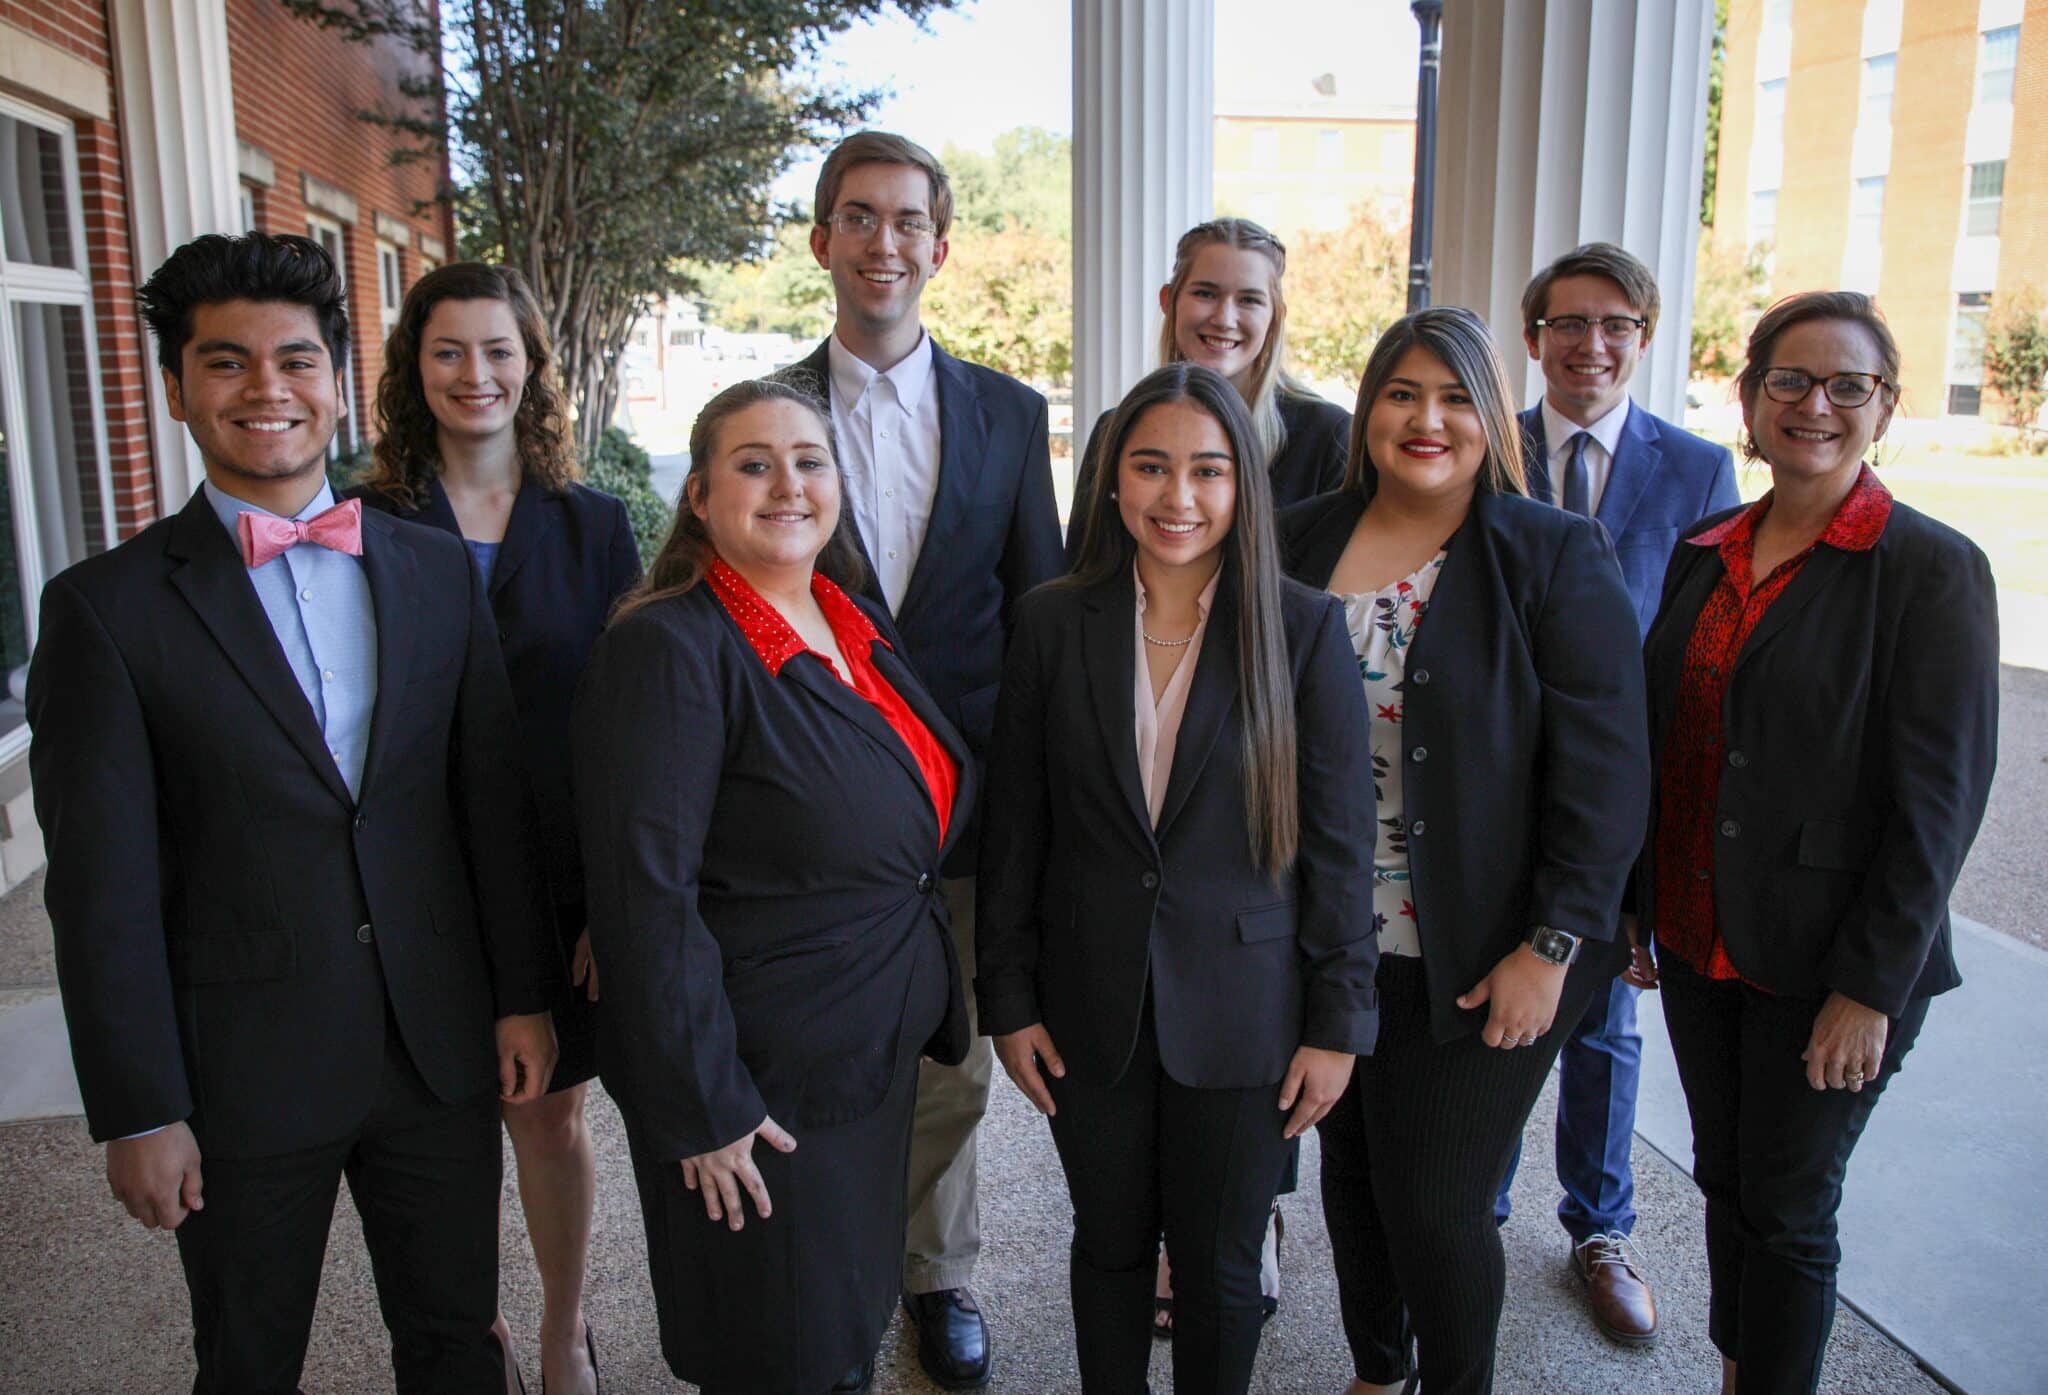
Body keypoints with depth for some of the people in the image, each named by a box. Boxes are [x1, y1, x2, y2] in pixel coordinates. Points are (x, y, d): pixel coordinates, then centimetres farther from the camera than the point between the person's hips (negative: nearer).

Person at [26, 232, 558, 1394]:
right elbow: (102, 888, -8)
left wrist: (524, 996, 3)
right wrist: (137, 1112, -8)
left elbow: (495, 799, 4)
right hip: (244, 1073, -2)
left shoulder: (437, 571, 2)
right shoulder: (107, 607, -7)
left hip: (441, 1047, 3)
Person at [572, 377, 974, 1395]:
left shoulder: (860, 626, 6)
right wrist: (702, 1109, -20)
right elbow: (645, 895, -22)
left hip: (880, 1055, 7)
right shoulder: (667, 648, -19)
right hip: (759, 1080, -7)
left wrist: (932, 1007, 14)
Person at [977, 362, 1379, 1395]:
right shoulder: (1053, 622, -2)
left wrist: (1337, 1020, -4)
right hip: (1092, 1003, 2)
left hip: (1241, 1010, -1)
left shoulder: (1303, 628, -6)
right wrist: (1009, 997, 1)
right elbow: (1014, 826, 2)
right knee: (1110, 1245, 18)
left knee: (1220, 1266, 13)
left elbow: (1338, 836, -4)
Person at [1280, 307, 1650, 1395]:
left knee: (1437, 1210, 3)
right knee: (1350, 1178, 18)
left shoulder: (1557, 557, -7)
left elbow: (1604, 767, -10)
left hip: (1479, 960, -4)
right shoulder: (1302, 540, 3)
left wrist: (1552, 947, -14)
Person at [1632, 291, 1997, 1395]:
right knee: (1724, 1181, 19)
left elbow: (1940, 797, -14)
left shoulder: (1931, 568, -12)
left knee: (1788, 1211, 8)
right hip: (1697, 944, 6)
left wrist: (1870, 986, -15)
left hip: (1822, 965, -5)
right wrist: (1637, 910, 10)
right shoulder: (1705, 553, 5)